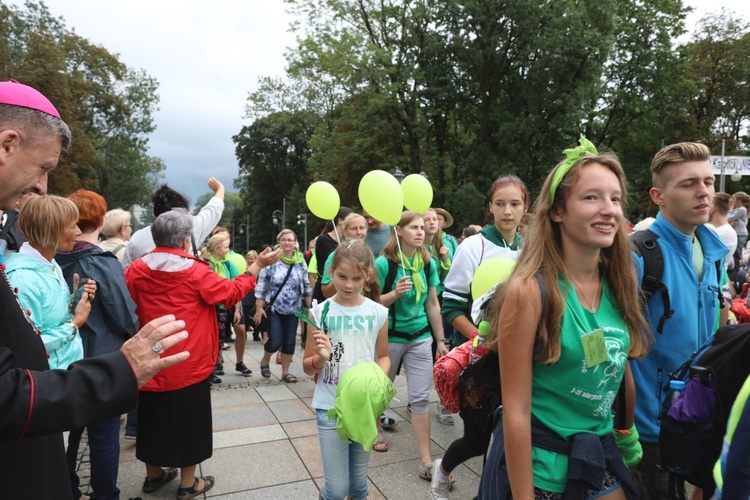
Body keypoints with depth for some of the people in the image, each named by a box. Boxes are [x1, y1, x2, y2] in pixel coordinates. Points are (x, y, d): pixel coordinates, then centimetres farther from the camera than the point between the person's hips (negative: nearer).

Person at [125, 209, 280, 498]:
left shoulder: (136, 270, -4)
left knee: (153, 419, 20)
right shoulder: (195, 271, -15)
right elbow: (231, 293, -7)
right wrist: (257, 266, 0)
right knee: (188, 422, 10)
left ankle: (153, 475, 38)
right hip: (188, 365, -5)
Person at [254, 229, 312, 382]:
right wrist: (259, 308, -11)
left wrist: (310, 307, 4)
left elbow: (306, 287, 7)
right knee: (275, 341, -6)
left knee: (290, 341, 6)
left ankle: (285, 372, 22)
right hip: (273, 308, -3)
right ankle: (264, 361, 26)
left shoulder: (301, 263, 0)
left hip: (293, 310, 3)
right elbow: (261, 286, -7)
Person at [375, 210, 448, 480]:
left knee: (421, 398, 3)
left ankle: (426, 461, 10)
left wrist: (440, 340, 7)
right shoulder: (383, 263, -13)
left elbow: (433, 304, 6)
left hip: (421, 337, 3)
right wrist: (396, 293, -27)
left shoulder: (428, 263, -1)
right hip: (390, 337, -2)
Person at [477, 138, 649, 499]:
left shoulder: (618, 284, -3)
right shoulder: (530, 290, -21)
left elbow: (623, 372, 9)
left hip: (601, 453, 6)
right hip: (539, 459, -6)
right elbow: (515, 410, -19)